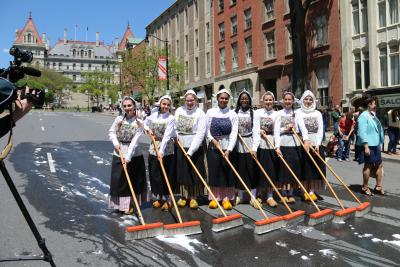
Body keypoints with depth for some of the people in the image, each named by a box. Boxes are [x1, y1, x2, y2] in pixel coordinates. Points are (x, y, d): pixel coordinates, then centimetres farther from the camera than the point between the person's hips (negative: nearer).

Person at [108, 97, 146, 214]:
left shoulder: (139, 123, -8)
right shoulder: (118, 119, -1)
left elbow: (134, 141, -15)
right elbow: (111, 132, 8)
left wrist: (128, 157, -21)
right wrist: (115, 143, -11)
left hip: (134, 156, -1)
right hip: (118, 155, 2)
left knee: (133, 181, 7)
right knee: (117, 180, 3)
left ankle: (130, 205, 24)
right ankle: (118, 204, 20)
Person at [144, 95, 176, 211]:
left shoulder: (171, 118, -11)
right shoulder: (153, 115, 4)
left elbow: (166, 136, -20)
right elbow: (145, 123, 24)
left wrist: (161, 151, -28)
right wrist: (148, 129, 2)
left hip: (166, 150, -5)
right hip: (154, 148, 5)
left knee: (167, 175, 2)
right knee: (154, 174, 10)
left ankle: (167, 200, 16)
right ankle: (158, 198, 26)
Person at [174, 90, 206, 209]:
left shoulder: (200, 113, -9)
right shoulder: (179, 111, 3)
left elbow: (200, 134, -16)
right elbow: (174, 126, 17)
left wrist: (191, 150, -20)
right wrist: (176, 135, -2)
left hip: (195, 148, -3)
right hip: (181, 147, 4)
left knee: (195, 173, 3)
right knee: (182, 172, 10)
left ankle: (194, 197, 17)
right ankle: (184, 196, 24)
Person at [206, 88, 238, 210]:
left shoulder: (232, 114, 1)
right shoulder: (210, 112, 4)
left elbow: (234, 133, -6)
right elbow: (206, 130, 3)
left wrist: (228, 150, -15)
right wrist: (213, 140, -14)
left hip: (227, 147, 0)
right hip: (213, 147, 1)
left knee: (228, 173, 2)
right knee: (214, 172, 4)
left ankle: (226, 198, 11)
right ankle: (214, 198, 15)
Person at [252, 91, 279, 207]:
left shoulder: (277, 114, 5)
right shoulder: (258, 112, 0)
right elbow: (256, 130, -9)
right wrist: (254, 147, -17)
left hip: (272, 145, 1)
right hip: (260, 145, -1)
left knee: (271, 171, 4)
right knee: (259, 171, 5)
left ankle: (270, 197, 16)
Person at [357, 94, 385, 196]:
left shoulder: (372, 115, 13)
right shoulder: (363, 116, -15)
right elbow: (362, 133, -20)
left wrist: (379, 144, 20)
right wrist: (366, 146, -23)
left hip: (375, 145, 9)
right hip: (369, 145, -9)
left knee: (379, 165, 12)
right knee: (368, 166, 0)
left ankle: (378, 186, 24)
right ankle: (365, 187, 13)